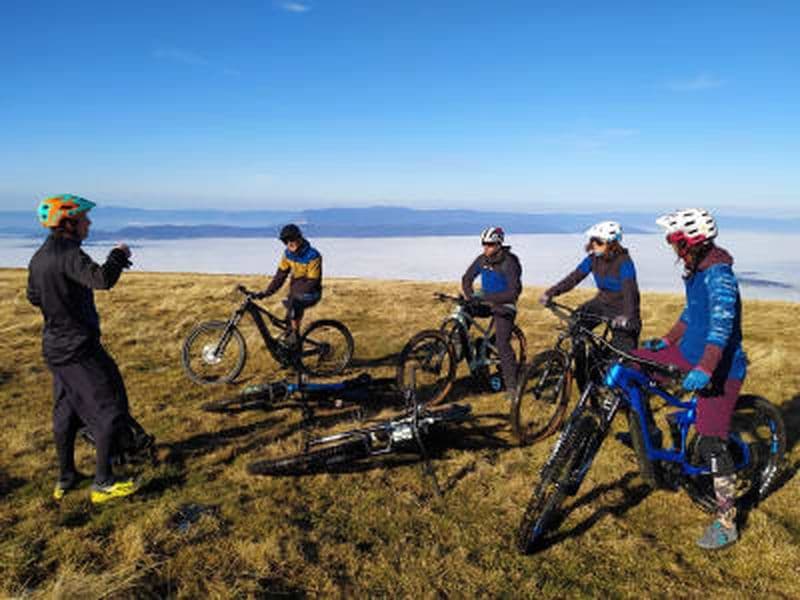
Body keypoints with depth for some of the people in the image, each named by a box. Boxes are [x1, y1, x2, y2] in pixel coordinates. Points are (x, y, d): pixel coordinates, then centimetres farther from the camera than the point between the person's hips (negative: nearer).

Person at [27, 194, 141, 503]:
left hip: (54, 347, 9)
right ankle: (103, 483, 7)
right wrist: (119, 255, -19)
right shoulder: (68, 255, -21)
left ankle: (65, 477, 33)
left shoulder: (39, 257, 8)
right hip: (80, 349, -9)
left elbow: (34, 297, 21)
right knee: (109, 410, 0)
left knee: (65, 410, 20)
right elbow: (102, 279, -36)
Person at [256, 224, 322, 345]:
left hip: (310, 293, -6)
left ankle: (295, 333, -16)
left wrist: (295, 295, -32)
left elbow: (311, 282, -24)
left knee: (294, 304, -33)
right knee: (290, 318, -2)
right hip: (296, 291, 6)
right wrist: (266, 292, -12)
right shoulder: (288, 254, -2)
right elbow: (280, 275, -1)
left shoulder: (313, 256, -22)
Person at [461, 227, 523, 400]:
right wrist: (471, 297, -13)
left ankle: (511, 386, -6)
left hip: (503, 305, -6)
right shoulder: (482, 259, -2)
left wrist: (487, 298, -32)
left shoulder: (509, 263, -20)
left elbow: (513, 292, -27)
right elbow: (466, 279, 6)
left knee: (502, 344, -15)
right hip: (485, 300, 6)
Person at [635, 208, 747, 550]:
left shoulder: (719, 275, -22)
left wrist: (704, 370, -44)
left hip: (719, 368, -9)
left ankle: (727, 523, 9)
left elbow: (722, 325, -34)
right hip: (691, 354, 9)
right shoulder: (696, 271, 7)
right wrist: (665, 341, 20)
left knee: (711, 444, -6)